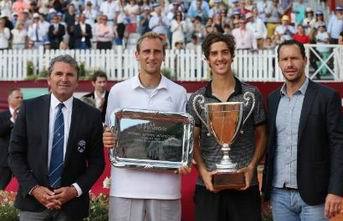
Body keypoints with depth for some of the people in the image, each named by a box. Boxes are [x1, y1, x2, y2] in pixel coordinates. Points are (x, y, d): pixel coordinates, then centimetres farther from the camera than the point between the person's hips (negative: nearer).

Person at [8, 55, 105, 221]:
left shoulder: (91, 115, -1)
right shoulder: (29, 108, 0)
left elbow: (97, 162, 2)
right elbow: (15, 154, 1)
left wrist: (75, 190, -10)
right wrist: (34, 188, -10)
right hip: (33, 201, 0)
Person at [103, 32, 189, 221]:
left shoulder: (178, 93, 7)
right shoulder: (118, 91, 6)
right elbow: (109, 132, 12)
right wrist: (107, 139, -11)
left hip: (165, 184, 0)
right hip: (126, 184, 0)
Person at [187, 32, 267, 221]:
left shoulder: (252, 94, 3)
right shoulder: (197, 99, 5)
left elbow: (261, 136, 8)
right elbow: (193, 140, 7)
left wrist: (251, 167, -6)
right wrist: (203, 172, -7)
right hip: (208, 186, 1)